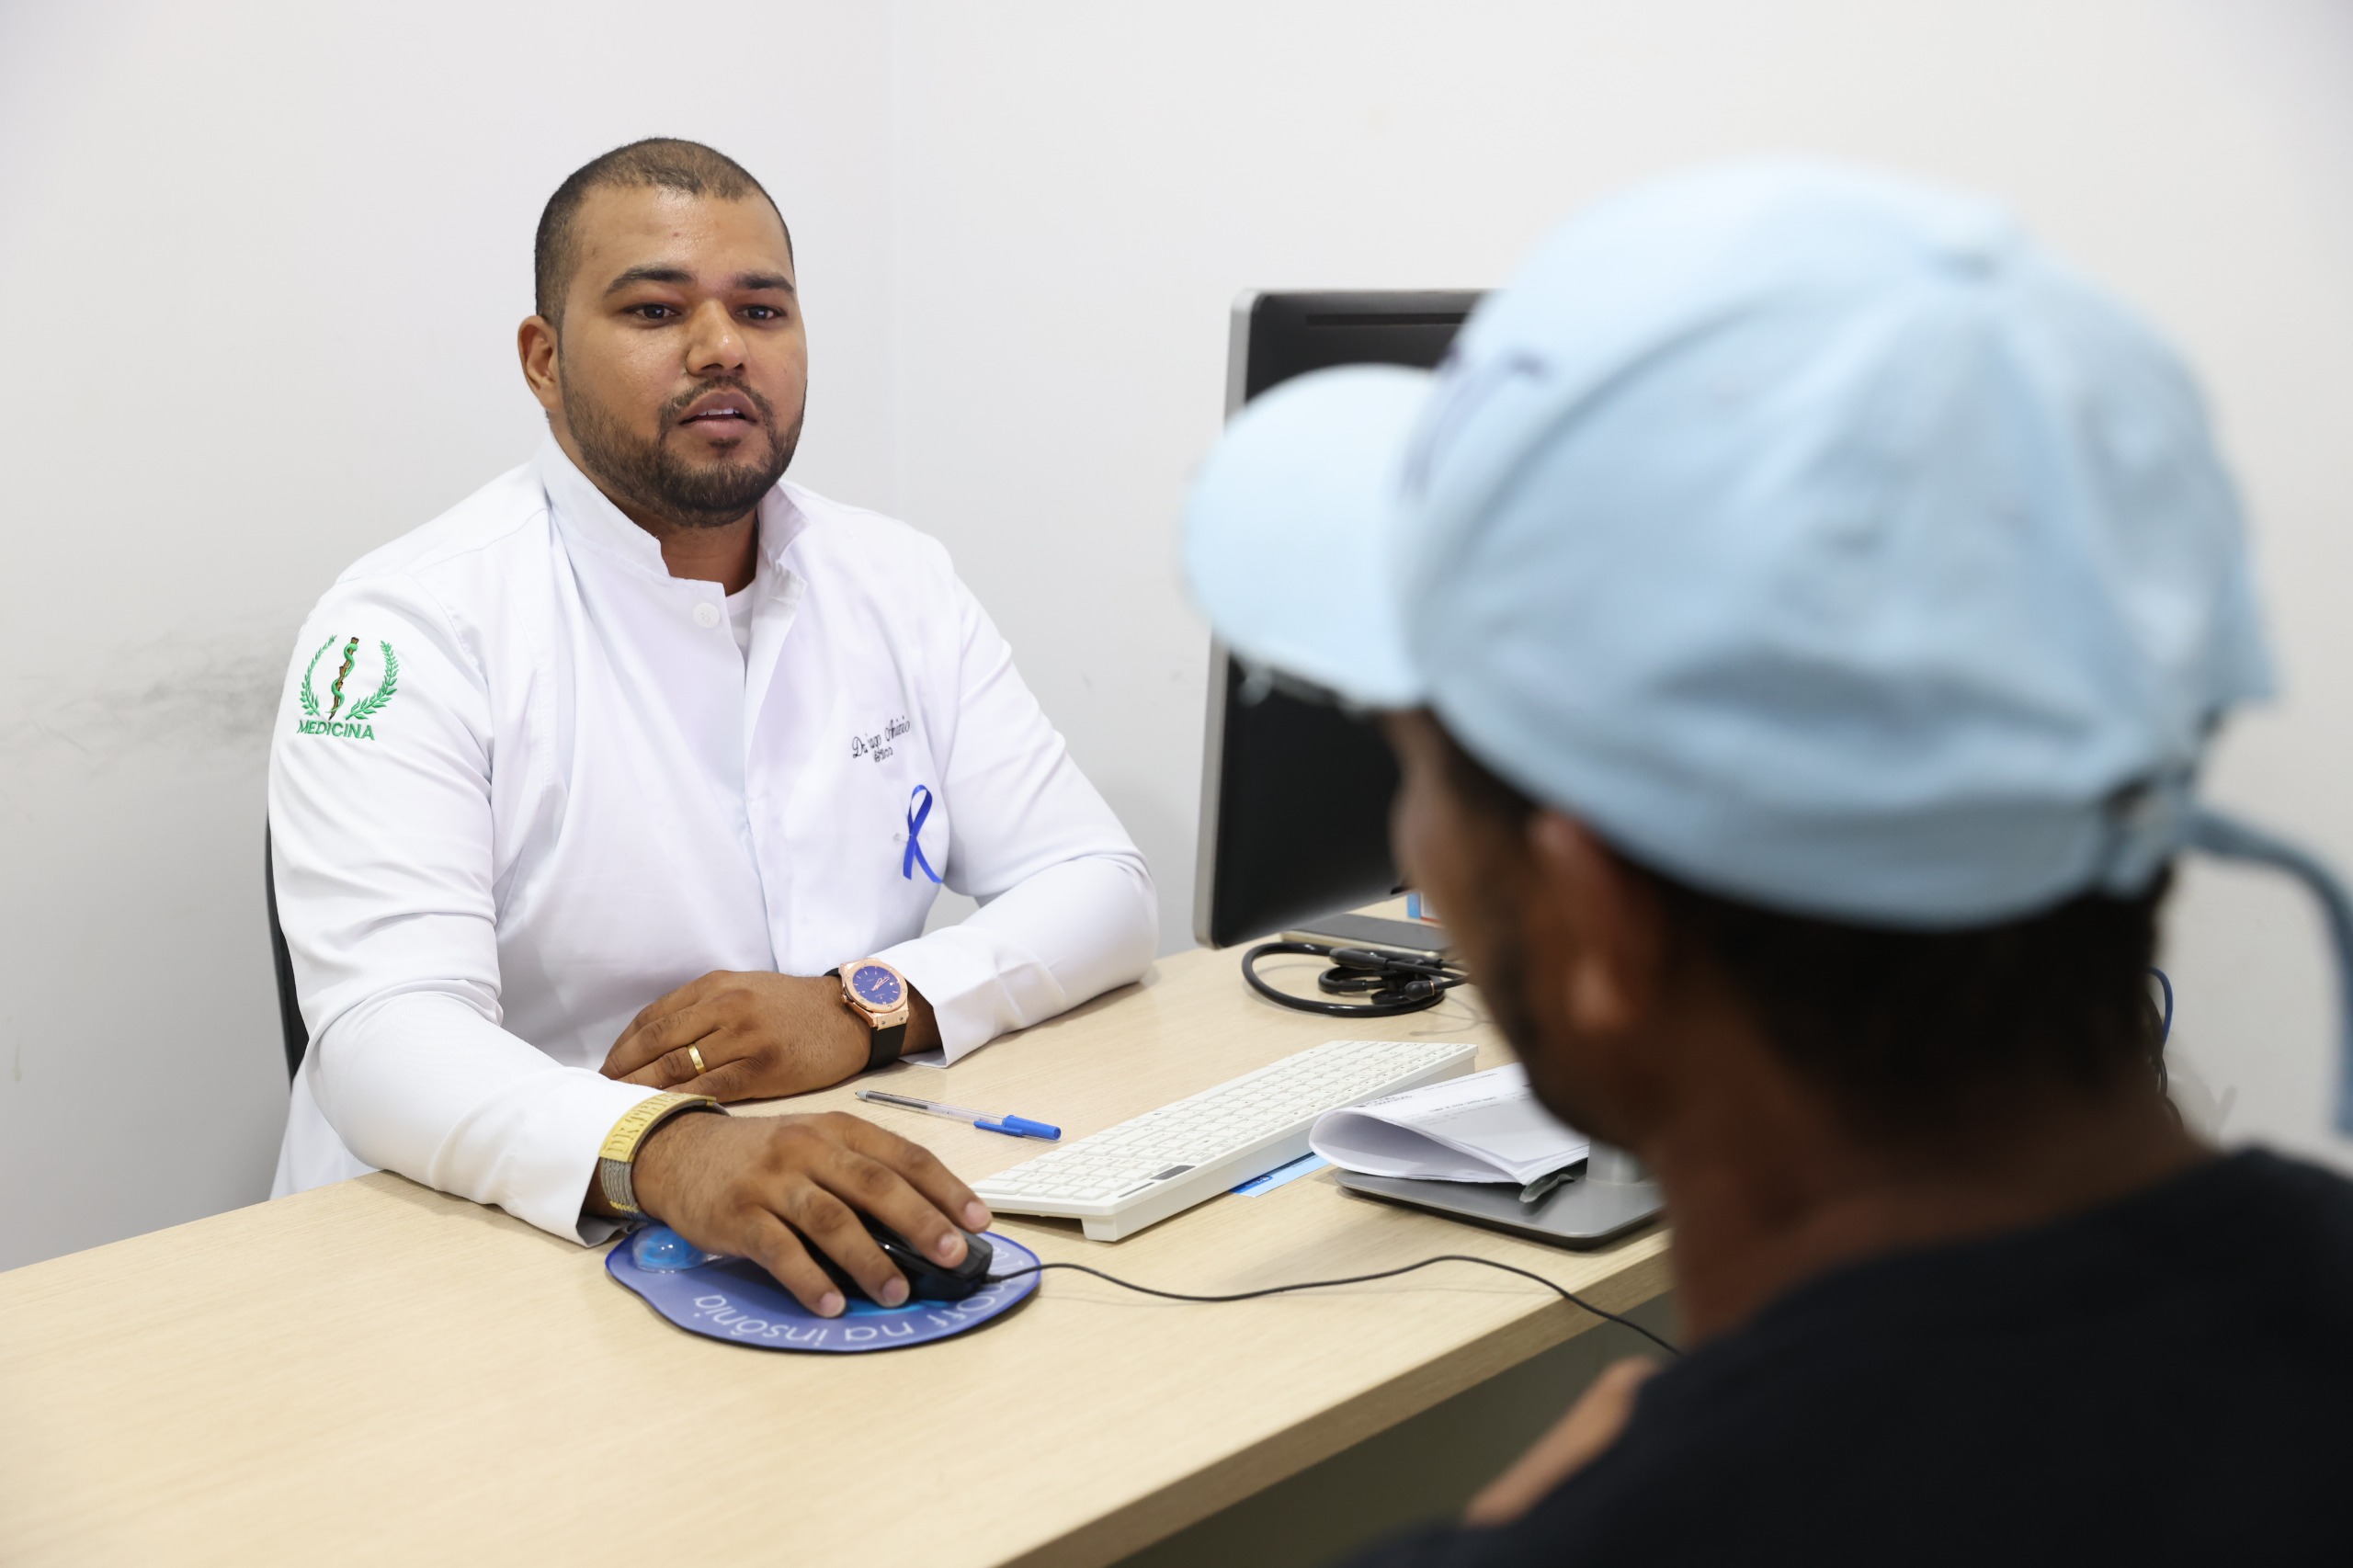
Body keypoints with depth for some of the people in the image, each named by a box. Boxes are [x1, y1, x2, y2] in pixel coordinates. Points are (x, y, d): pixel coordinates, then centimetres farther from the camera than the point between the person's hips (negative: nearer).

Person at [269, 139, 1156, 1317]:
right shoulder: (415, 623, -9)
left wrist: (868, 1007, -14)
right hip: (513, 1238, -2)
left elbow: (1103, 888, 5)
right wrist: (661, 1150, -41)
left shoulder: (896, 583, 8)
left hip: (861, 1238, 3)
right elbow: (387, 1031, -21)